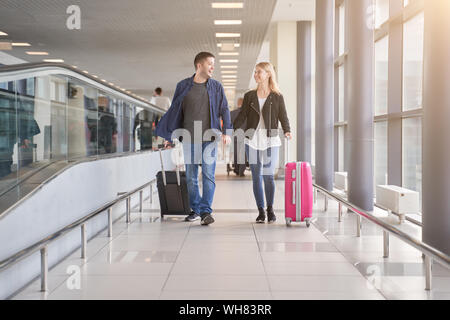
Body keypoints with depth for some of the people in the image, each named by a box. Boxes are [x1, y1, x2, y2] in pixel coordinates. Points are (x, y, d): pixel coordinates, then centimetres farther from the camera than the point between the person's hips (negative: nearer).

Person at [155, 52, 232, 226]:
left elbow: (224, 110, 6)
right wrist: (170, 135, 10)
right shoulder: (183, 86, 5)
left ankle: (206, 211, -5)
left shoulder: (216, 87, 6)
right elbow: (174, 111, 11)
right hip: (189, 139, 1)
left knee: (208, 176, -7)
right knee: (191, 177, 6)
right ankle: (196, 209, 18)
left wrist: (226, 131, -7)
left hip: (209, 139, -1)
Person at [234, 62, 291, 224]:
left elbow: (283, 117, 2)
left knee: (268, 176, -6)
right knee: (256, 176, 2)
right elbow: (242, 116, 8)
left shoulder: (277, 97, 5)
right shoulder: (249, 96, 11)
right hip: (252, 139, 2)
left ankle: (270, 209, 13)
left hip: (270, 140, -2)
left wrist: (287, 131, -16)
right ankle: (261, 211, 12)